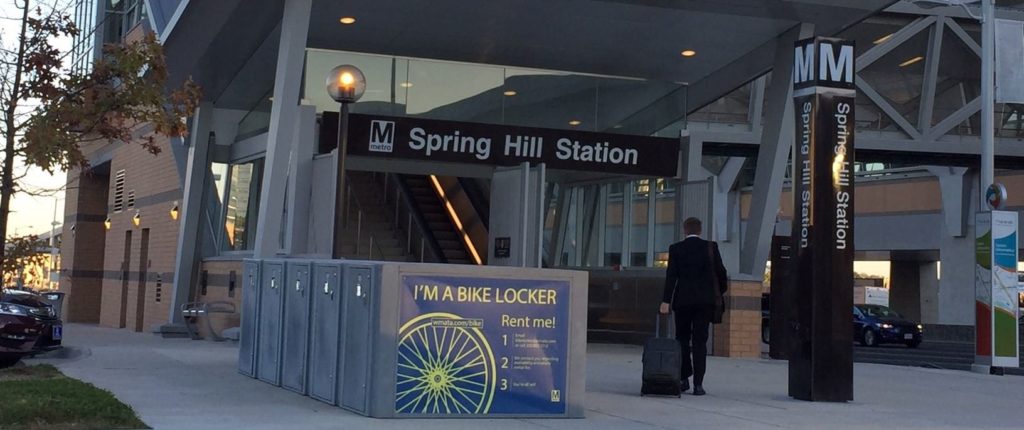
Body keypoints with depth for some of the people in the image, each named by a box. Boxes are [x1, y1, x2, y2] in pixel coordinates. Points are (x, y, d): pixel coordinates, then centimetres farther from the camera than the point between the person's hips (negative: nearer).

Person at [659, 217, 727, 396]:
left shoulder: (675, 248, -1)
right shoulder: (711, 247, 1)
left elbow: (671, 275, -7)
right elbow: (720, 272, 2)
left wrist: (666, 300, -9)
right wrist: (721, 292, 19)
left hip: (682, 300, 0)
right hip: (704, 300, 0)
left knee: (682, 339, 14)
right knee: (700, 341, 1)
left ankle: (684, 378, 13)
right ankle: (698, 384, -4)